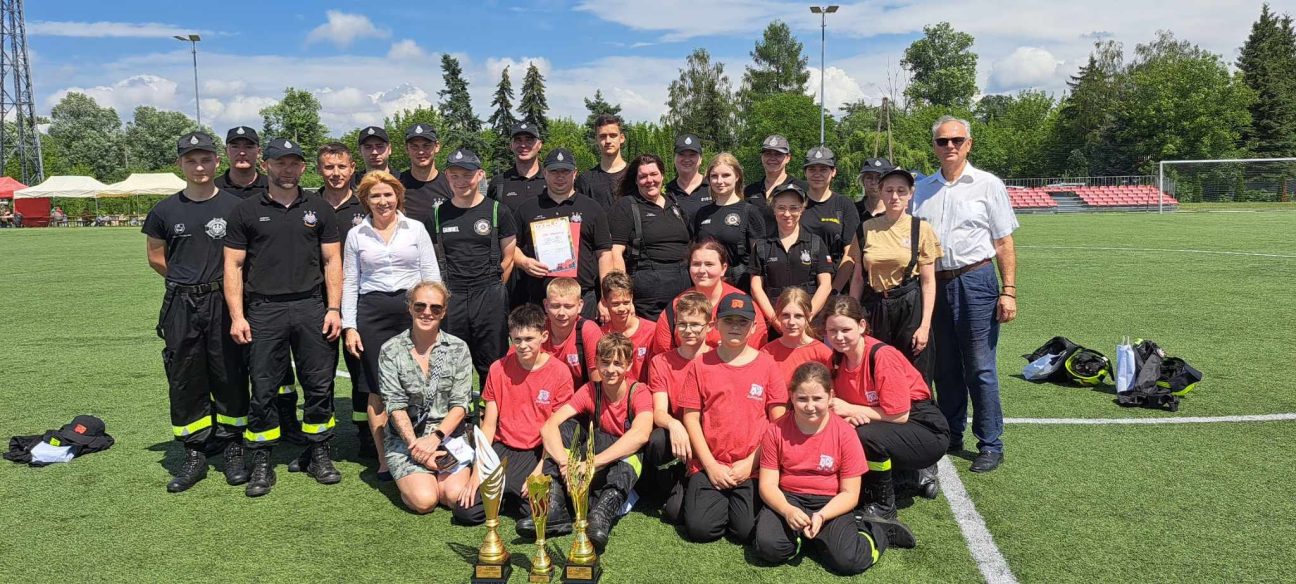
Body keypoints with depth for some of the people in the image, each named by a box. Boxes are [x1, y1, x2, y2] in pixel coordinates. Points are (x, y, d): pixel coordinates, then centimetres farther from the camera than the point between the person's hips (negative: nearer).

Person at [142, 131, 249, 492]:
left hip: (223, 303, -2)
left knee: (230, 378, 4)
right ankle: (194, 456, 17)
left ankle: (232, 449, 17)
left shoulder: (234, 207, -1)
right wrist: (187, 280, 11)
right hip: (181, 307, 2)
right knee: (185, 382, 6)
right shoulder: (166, 211, 5)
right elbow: (156, 257, 16)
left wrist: (223, 283, 2)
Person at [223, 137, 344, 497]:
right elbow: (233, 265, 5)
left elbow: (332, 261, 8)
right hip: (264, 310, -1)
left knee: (320, 385, 4)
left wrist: (334, 309, -1)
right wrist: (237, 316, -4)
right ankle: (262, 464, 14)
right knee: (263, 390, 3)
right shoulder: (247, 211, 6)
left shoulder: (319, 209, 10)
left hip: (312, 307, 1)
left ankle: (319, 454, 19)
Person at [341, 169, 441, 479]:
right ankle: (384, 460, 9)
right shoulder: (356, 235, 9)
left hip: (412, 310, -1)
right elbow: (350, 283, 10)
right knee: (376, 389, 0)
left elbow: (431, 275, 5)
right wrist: (349, 326, 2)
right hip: (372, 314, 1)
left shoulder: (416, 229, 6)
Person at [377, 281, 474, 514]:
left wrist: (435, 437, -17)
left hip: (448, 436, 1)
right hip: (405, 438, -1)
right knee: (424, 500, -21)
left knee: (456, 496, -21)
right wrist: (415, 445, -18)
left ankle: (432, 475, 11)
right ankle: (408, 479, 12)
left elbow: (460, 404, -3)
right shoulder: (391, 351, -2)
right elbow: (395, 406, -7)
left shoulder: (458, 349, 1)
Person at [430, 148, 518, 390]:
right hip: (450, 298, 2)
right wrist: (447, 289, 5)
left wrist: (491, 288, 4)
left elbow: (508, 258, 6)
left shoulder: (497, 212, 4)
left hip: (489, 299, -2)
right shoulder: (438, 214, 9)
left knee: (492, 366, 2)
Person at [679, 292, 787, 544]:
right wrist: (711, 465, -6)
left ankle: (736, 502, 17)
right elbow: (691, 418, 1)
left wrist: (751, 462, -7)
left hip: (752, 468, 0)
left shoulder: (767, 365, 2)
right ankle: (717, 501, 16)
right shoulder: (701, 365, 3)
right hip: (709, 466, 1)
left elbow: (779, 421, 0)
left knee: (748, 530, -15)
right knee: (699, 529, -15)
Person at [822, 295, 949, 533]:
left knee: (865, 435, -32)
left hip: (927, 430, -7)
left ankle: (884, 505, -7)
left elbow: (899, 415, -23)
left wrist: (850, 409, -21)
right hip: (882, 428, 7)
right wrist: (849, 416, -22)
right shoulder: (838, 358, -4)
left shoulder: (883, 356, -24)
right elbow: (840, 405, 2)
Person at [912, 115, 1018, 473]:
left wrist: (1009, 291, -7)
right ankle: (950, 438, 25)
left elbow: (1004, 244, 0)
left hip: (975, 281, -4)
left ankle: (990, 446, 9)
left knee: (980, 369, -2)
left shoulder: (988, 185, 2)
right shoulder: (922, 189, 12)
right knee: (945, 367, 12)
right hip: (935, 283, 4)